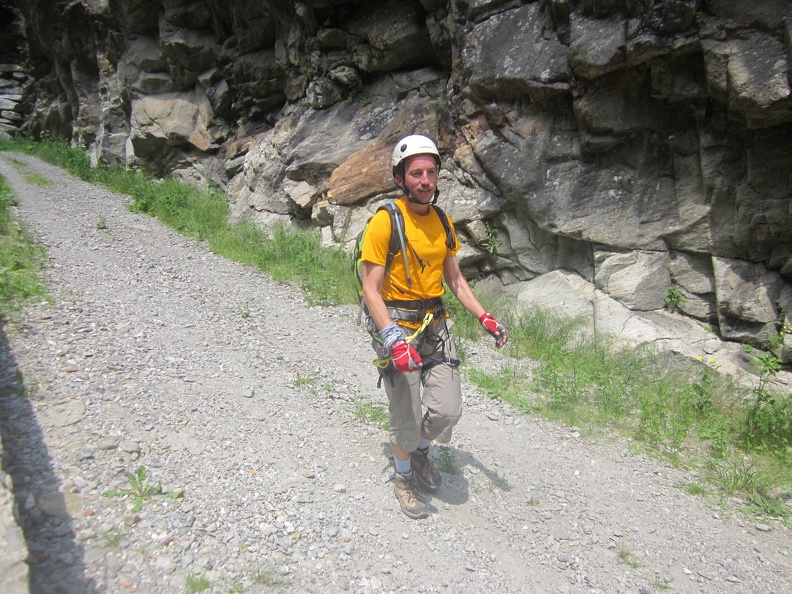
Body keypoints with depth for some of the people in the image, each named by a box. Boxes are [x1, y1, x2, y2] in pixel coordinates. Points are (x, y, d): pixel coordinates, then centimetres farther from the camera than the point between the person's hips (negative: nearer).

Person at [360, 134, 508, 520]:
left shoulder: (443, 222, 6)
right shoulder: (385, 221, -15)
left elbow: (455, 279, 13)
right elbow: (371, 289, -17)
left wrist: (485, 318, 3)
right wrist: (394, 339, -28)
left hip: (435, 325, 5)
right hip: (396, 327, -5)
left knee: (448, 409, 1)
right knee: (406, 417, 4)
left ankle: (420, 451, 34)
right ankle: (404, 478, 32)